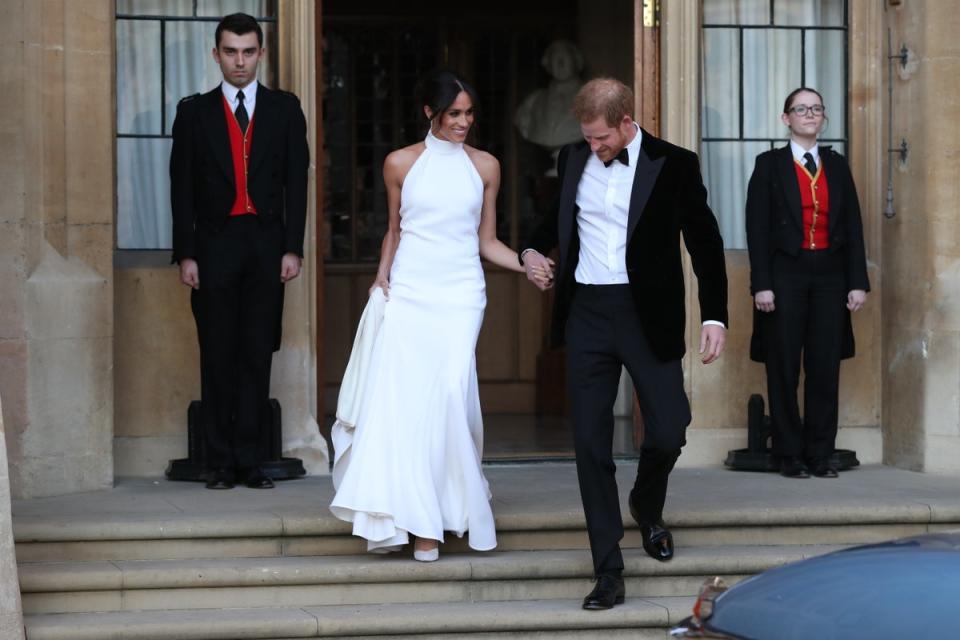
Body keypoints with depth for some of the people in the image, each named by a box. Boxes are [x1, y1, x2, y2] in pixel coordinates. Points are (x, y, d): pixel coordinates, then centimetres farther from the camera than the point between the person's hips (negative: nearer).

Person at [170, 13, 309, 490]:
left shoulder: (284, 109, 7)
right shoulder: (194, 111, 6)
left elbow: (296, 181, 4)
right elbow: (182, 188, 4)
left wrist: (293, 248, -4)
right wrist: (185, 253, -4)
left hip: (266, 245, 0)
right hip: (214, 245, 0)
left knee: (257, 355, 1)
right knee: (217, 356, 2)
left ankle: (249, 459, 5)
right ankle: (220, 462, 6)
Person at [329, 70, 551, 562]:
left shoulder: (484, 166, 9)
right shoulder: (401, 164, 7)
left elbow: (487, 241, 12)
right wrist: (381, 278, 4)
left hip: (459, 295, 0)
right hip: (406, 294, 0)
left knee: (450, 393, -13)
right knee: (397, 400, -10)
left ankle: (430, 523, -4)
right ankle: (398, 516, -2)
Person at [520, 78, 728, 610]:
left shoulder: (673, 165, -4)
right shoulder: (573, 159, 7)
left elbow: (705, 242, -1)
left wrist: (715, 316, -7)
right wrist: (534, 249, 5)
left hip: (648, 315, -3)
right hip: (586, 314, 3)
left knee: (668, 432, -2)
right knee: (591, 444, 0)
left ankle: (647, 506, 34)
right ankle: (608, 571, 8)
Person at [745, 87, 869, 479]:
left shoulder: (837, 166, 12)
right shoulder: (770, 164, 3)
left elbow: (853, 226, 9)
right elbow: (757, 227, -3)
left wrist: (858, 282, 1)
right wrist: (762, 285, -11)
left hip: (830, 274, 3)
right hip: (786, 274, -3)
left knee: (826, 367, 2)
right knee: (784, 369, 0)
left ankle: (821, 454, 8)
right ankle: (790, 456, 6)